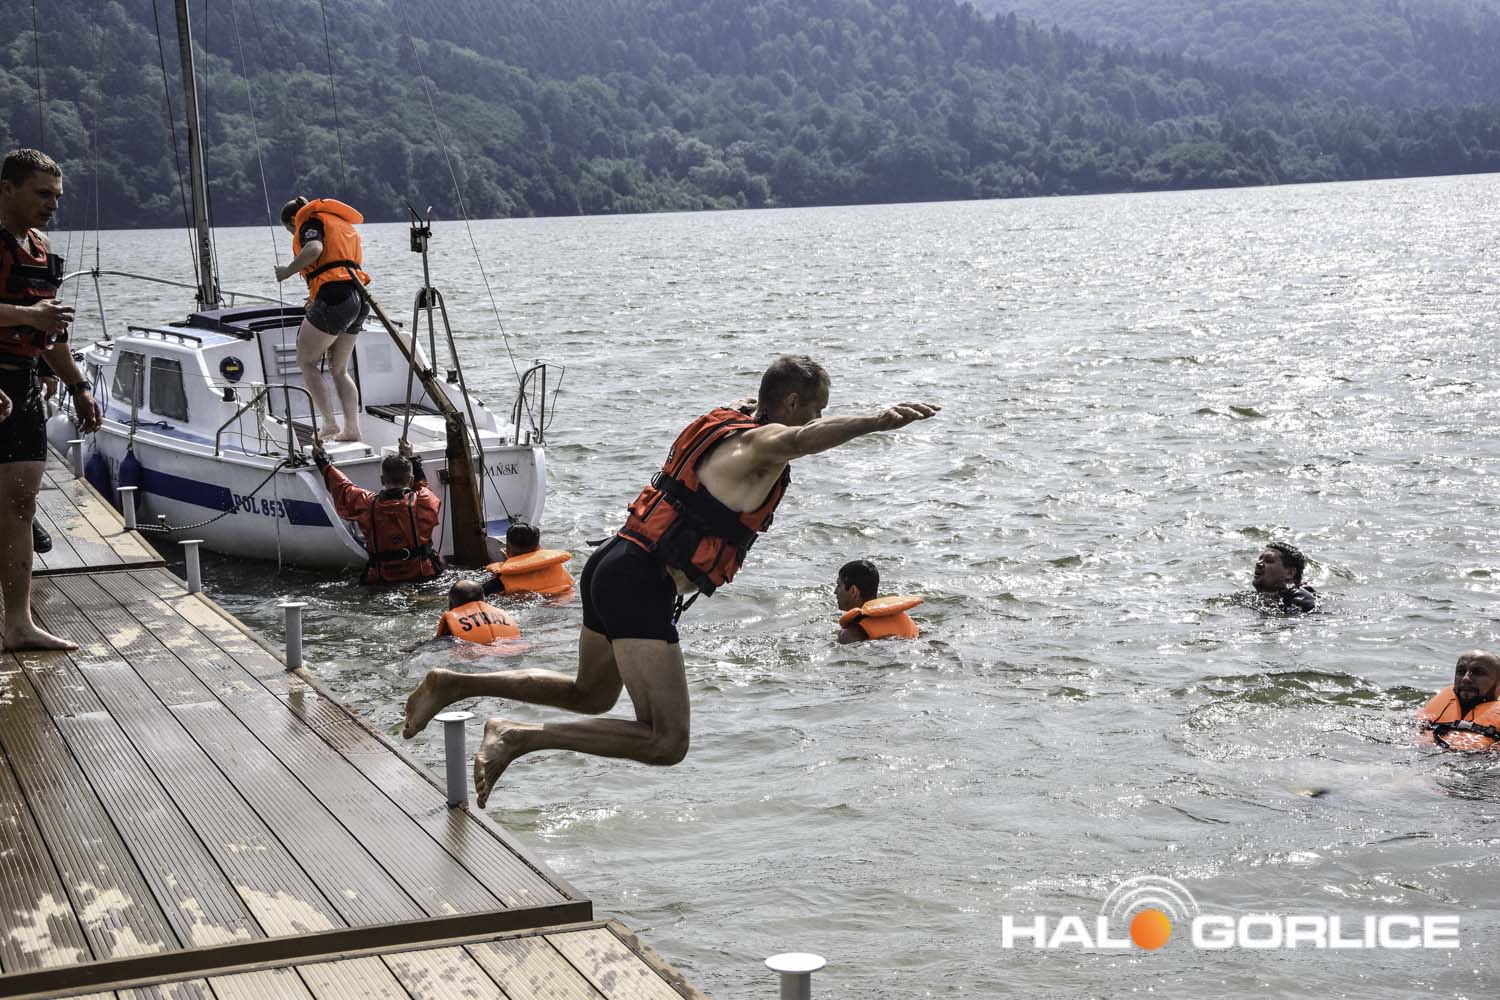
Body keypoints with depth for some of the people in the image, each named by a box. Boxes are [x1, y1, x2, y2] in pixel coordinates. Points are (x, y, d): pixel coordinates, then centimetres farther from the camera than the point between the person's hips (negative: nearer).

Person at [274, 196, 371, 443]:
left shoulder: (310, 221, 2)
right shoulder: (343, 225, 27)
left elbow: (314, 248, -21)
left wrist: (287, 271, -9)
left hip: (333, 298, -8)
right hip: (358, 300, 8)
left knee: (306, 362, 4)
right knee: (339, 370, 14)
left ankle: (330, 424, -6)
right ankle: (352, 429, 4)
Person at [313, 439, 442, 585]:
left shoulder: (367, 504, -11)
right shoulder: (423, 500, -14)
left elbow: (342, 487, 10)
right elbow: (421, 485, 13)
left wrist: (322, 461, 26)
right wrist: (411, 459, 27)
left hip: (382, 578, 0)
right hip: (422, 573, 0)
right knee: (438, 561, 32)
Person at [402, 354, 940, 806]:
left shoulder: (728, 423, 14)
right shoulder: (760, 444, -14)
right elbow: (799, 440, -41)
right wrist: (876, 421, -51)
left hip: (611, 565, 11)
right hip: (642, 586, -11)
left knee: (590, 695, 33)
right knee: (666, 742, -15)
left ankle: (454, 684, 30)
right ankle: (519, 737, -14)